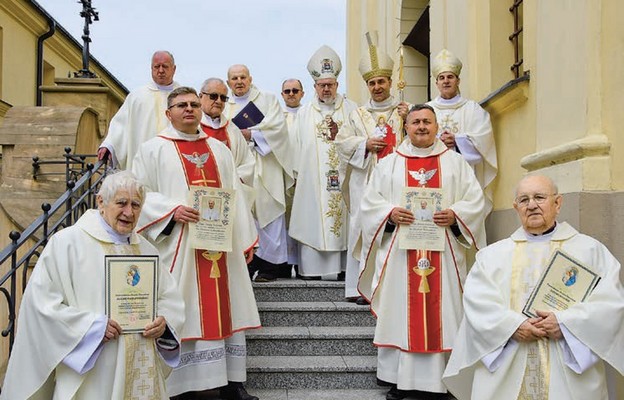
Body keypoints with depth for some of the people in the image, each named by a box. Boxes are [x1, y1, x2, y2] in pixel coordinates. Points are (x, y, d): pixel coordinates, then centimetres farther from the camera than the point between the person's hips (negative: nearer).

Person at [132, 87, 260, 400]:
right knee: (183, 313, -3)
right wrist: (172, 210, -18)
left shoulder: (219, 150, 17)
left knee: (224, 308, 5)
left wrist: (245, 240, 8)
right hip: (179, 247, -4)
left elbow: (236, 197, 15)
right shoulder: (153, 150, 5)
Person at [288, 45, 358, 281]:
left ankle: (344, 265, 4)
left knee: (344, 218, -2)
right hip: (312, 179, 0)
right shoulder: (304, 113, 12)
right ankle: (311, 267, 2)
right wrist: (300, 174, 2)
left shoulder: (351, 109, 10)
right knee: (312, 222, -3)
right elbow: (298, 146, 8)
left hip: (343, 177, 0)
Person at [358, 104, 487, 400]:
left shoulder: (455, 162, 12)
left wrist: (455, 215, -14)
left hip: (443, 252, 0)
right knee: (400, 313, 1)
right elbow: (370, 201, 6)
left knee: (440, 313, 0)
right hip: (399, 252, 0)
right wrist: (390, 213, -13)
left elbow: (475, 200, 4)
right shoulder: (388, 164, 13)